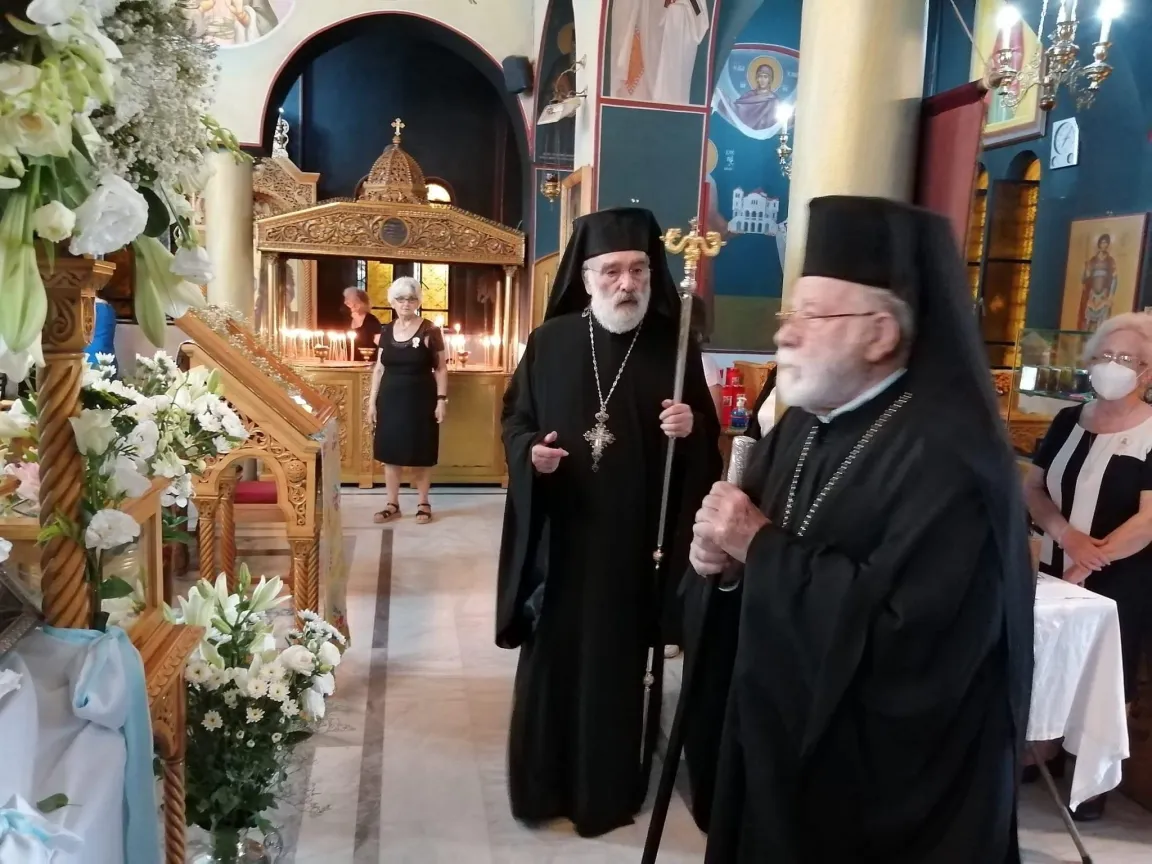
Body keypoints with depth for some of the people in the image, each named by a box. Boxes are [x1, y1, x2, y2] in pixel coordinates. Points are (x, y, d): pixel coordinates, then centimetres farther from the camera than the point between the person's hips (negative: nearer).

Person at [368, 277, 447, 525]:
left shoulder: (430, 330, -7)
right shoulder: (386, 331, 6)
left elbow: (441, 368, -4)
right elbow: (379, 369, 11)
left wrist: (441, 399, -10)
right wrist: (372, 400, 7)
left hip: (420, 400, -4)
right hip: (391, 399, 4)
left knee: (420, 453, 3)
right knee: (389, 451, 7)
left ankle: (423, 504, 16)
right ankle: (392, 504, 18)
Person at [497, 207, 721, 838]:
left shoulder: (674, 348, -1)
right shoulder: (549, 342, 0)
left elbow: (706, 445, 2)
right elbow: (513, 418, 7)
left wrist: (690, 429, -20)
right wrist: (529, 452, -13)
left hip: (634, 542, 0)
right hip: (559, 537, 1)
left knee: (619, 663, 10)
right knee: (551, 658, 9)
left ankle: (610, 790, 29)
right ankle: (542, 784, 29)